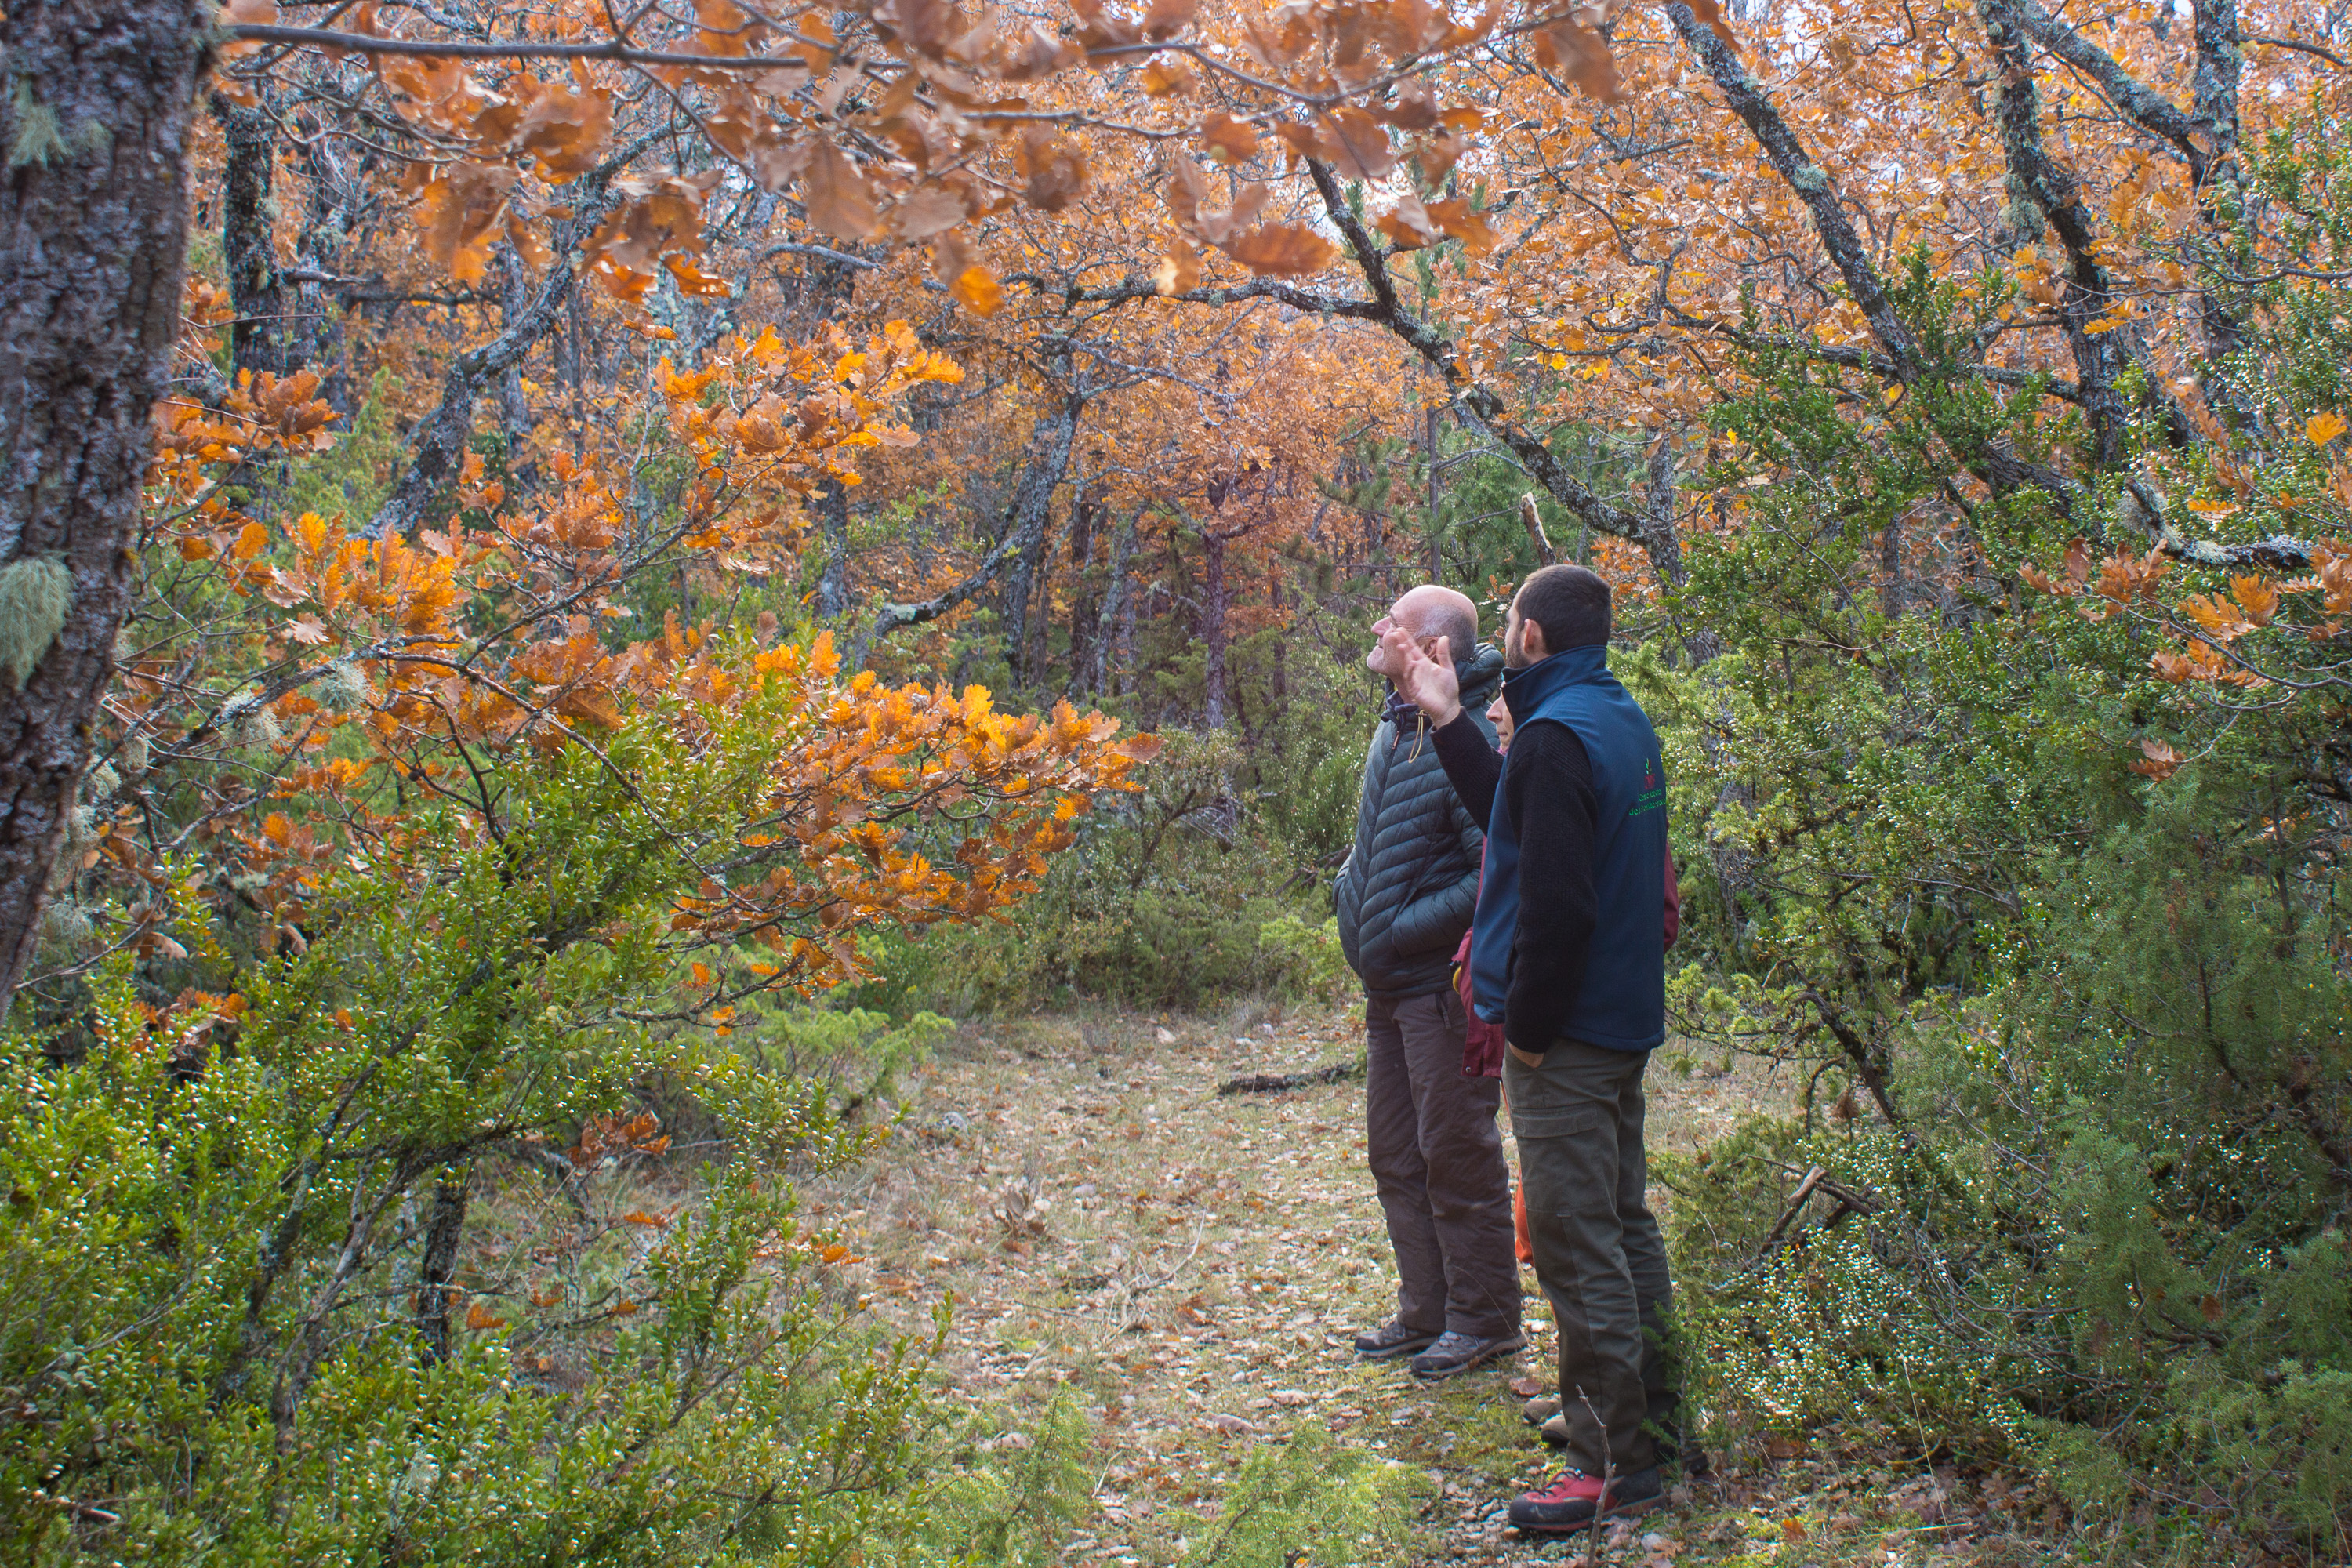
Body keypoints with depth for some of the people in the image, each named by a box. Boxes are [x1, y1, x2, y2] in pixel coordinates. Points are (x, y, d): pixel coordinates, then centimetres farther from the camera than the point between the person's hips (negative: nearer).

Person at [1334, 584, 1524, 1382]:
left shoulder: (1465, 741, -18)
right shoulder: (1391, 731, 11)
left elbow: (1496, 873, -22)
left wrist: (1409, 924, -20)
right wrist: (1349, 885, 10)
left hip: (1442, 985, -9)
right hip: (1389, 986, 10)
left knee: (1455, 1153, 0)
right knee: (1395, 1155, 15)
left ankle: (1483, 1321, 14)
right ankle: (1426, 1312, 26)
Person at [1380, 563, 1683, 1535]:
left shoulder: (1556, 735, -19)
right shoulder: (1625, 723, 12)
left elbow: (1556, 901, -24)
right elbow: (1519, 819, 16)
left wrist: (1528, 1028, -16)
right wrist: (1448, 719, 18)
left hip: (1566, 1033, -10)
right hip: (1625, 1019, 10)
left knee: (1577, 1245, -4)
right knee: (1624, 1227, 18)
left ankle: (1614, 1465, 2)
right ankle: (1649, 1422, 30)